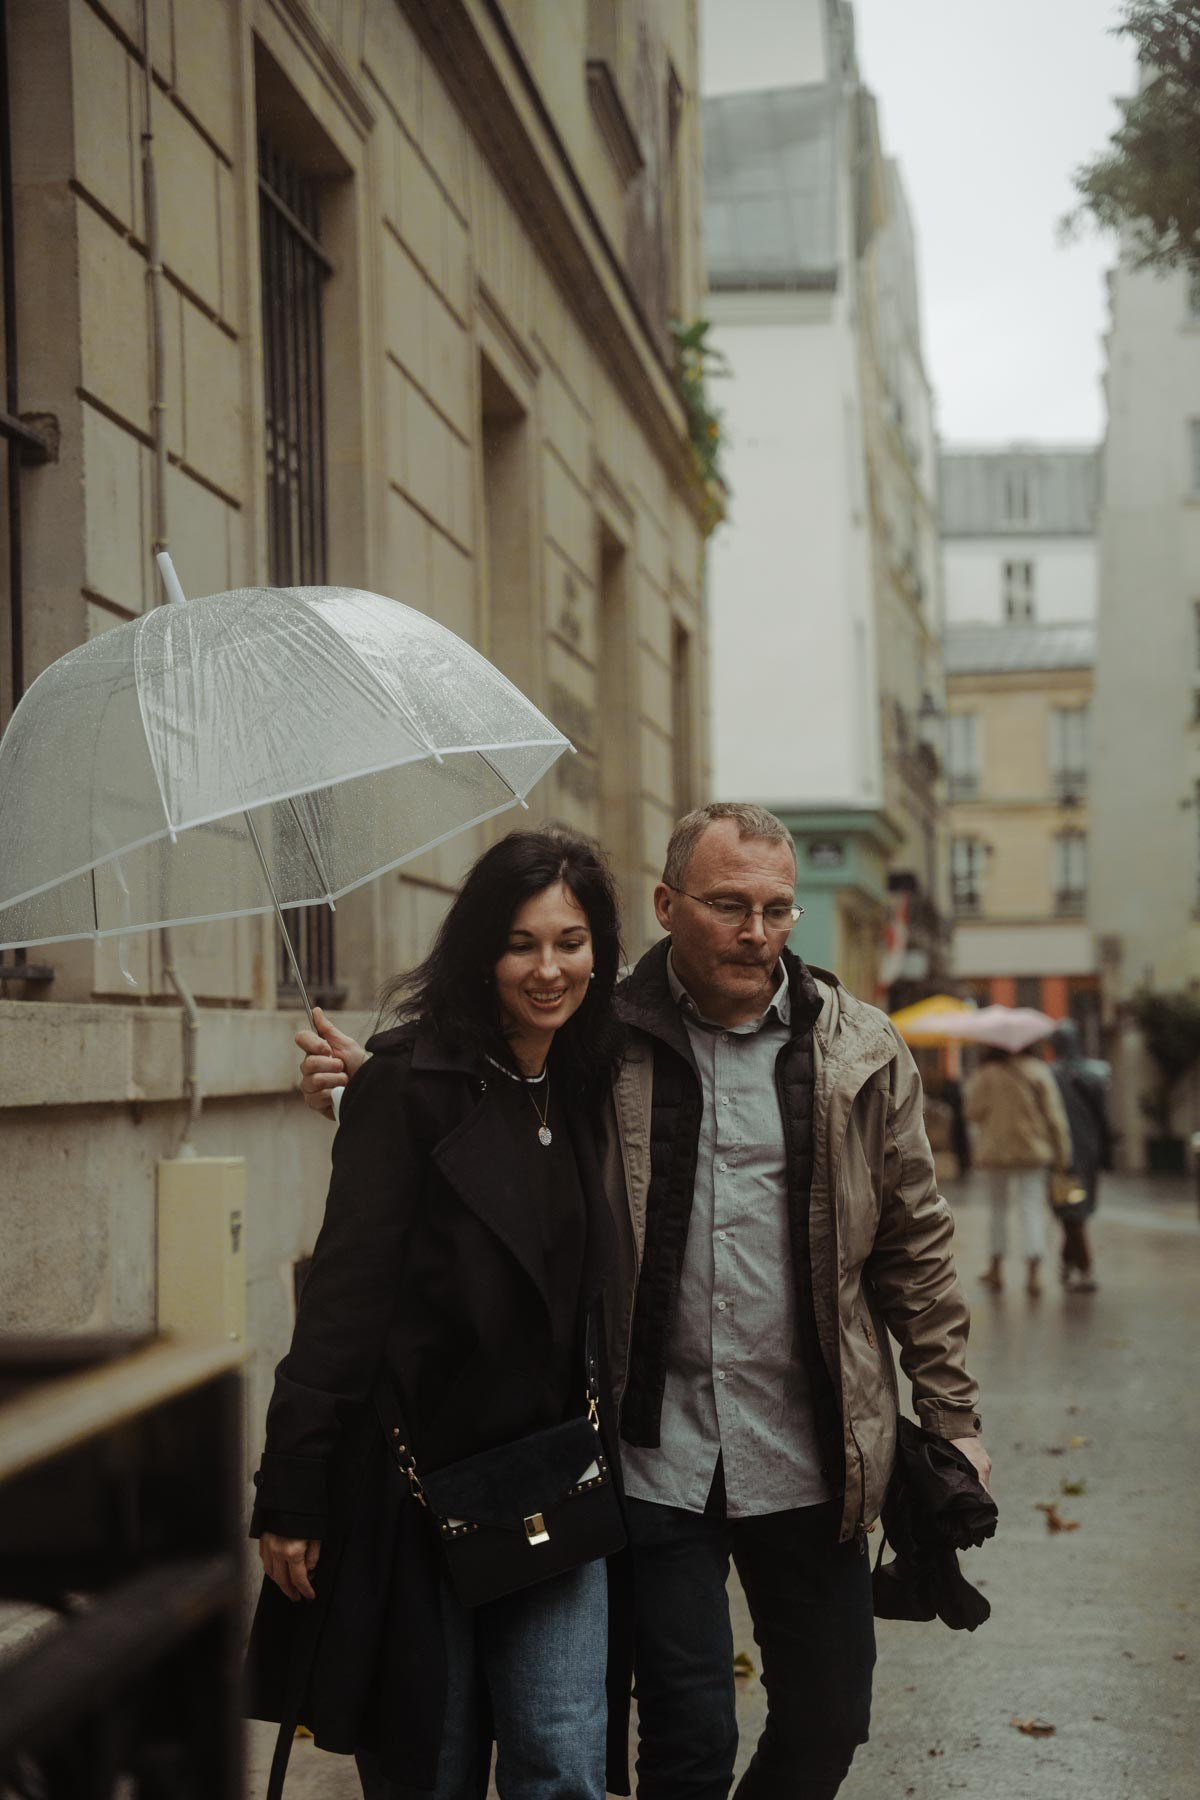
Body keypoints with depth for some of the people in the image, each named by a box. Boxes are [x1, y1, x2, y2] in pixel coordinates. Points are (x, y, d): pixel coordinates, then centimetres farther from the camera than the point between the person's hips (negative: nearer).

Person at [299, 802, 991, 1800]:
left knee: (828, 1719, 14)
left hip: (810, 1456, 2)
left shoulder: (861, 1052, 2)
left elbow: (915, 1244, 7)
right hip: (657, 1456, -2)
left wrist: (952, 1416, 7)